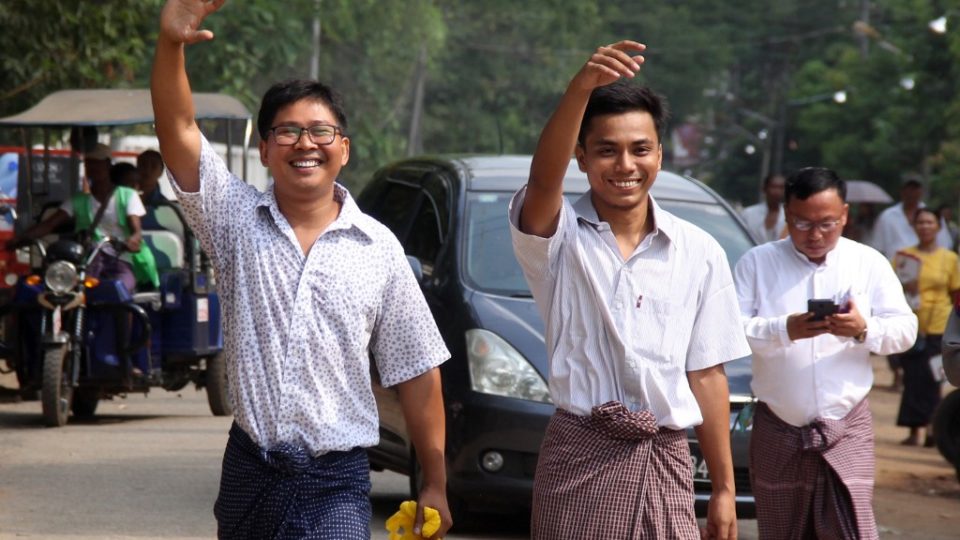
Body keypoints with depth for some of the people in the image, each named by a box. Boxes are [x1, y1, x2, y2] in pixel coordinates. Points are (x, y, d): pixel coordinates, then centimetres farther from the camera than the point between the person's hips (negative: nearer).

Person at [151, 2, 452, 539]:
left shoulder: (379, 247, 2)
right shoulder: (237, 220, 2)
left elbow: (416, 371, 5)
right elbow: (178, 129, -11)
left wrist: (435, 485, 4)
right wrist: (172, 45, -29)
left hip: (338, 481, -2)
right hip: (249, 471, 2)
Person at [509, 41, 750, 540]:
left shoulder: (698, 252, 8)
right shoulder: (560, 237, -1)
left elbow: (706, 374, 10)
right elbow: (543, 179, -24)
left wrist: (724, 489, 8)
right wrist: (580, 90, -42)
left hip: (665, 462, 3)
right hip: (580, 457, -2)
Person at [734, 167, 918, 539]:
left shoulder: (869, 263, 8)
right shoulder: (756, 263, 4)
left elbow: (905, 330, 5)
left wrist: (864, 330, -17)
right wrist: (785, 330, -24)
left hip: (847, 428, -1)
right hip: (777, 430, 1)